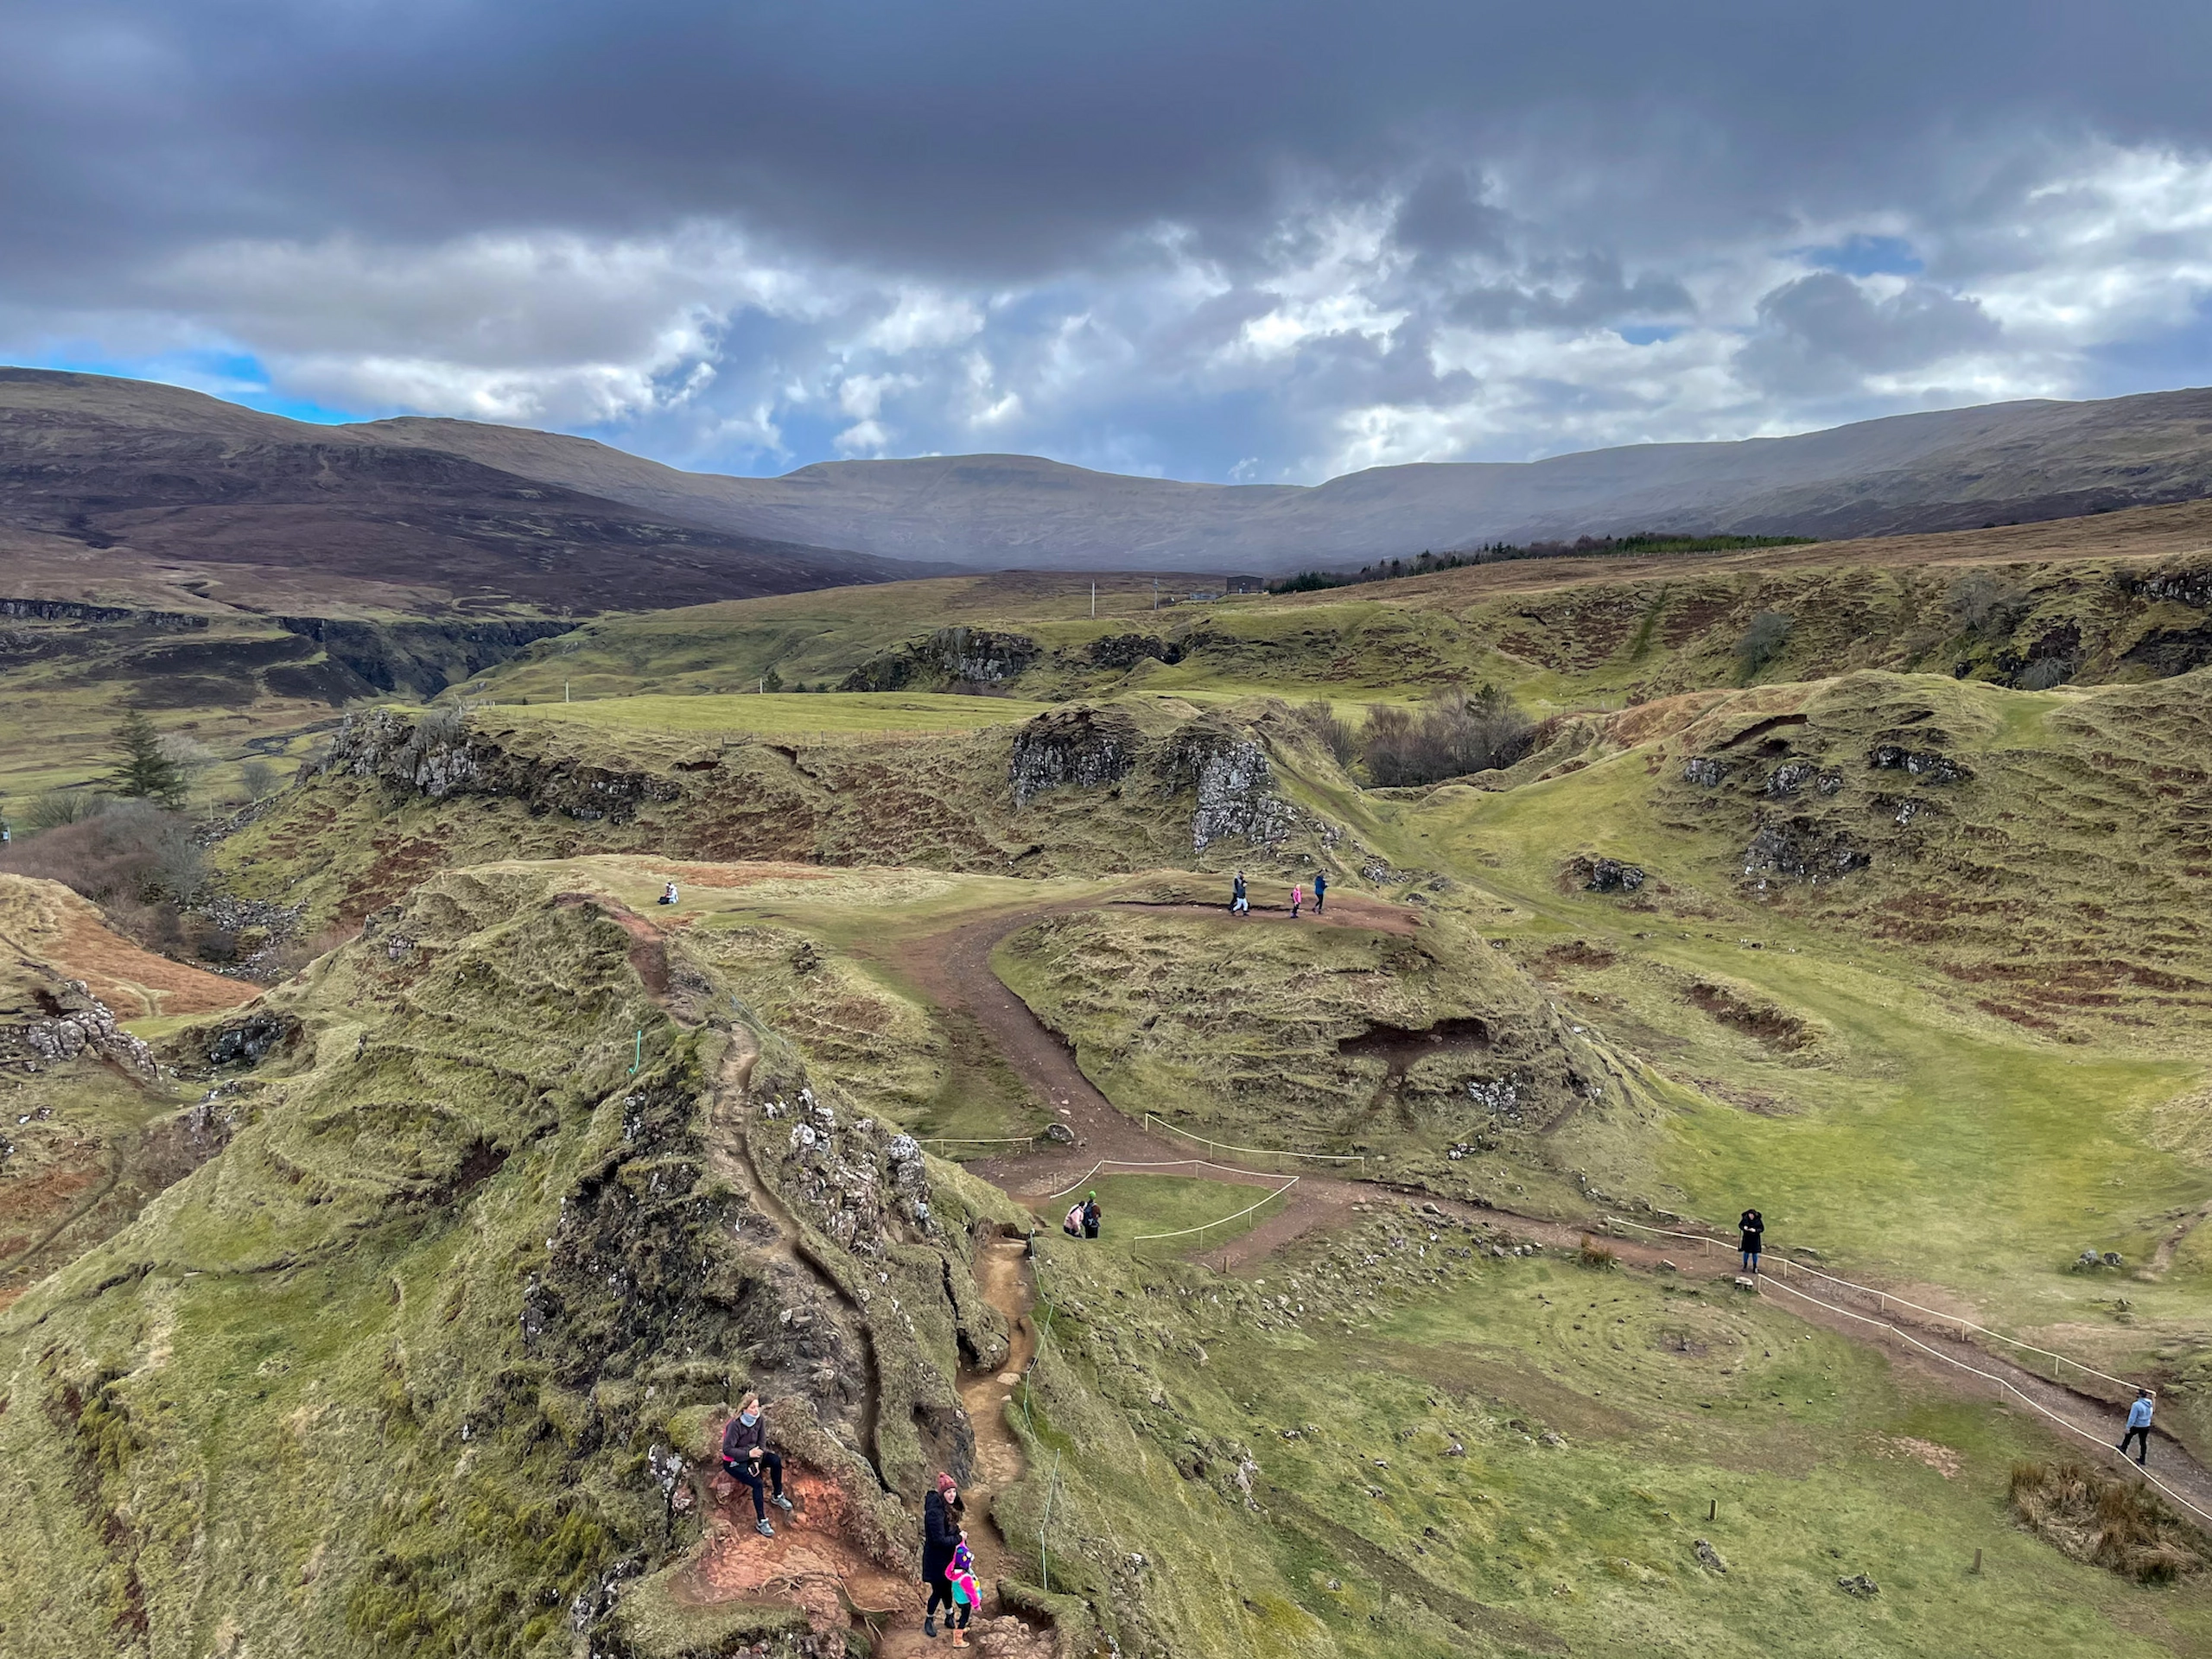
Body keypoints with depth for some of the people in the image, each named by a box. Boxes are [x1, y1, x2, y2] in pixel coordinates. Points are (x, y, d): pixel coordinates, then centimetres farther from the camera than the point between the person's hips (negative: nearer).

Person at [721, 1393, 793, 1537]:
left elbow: (762, 1442, -4)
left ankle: (778, 1497, 1)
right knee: (757, 1483, -25)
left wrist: (757, 1461, -18)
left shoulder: (760, 1419, -9)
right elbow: (727, 1449, -26)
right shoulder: (736, 1424, -26)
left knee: (776, 1460, -19)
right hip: (734, 1461, -6)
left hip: (752, 1455, 6)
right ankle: (761, 1522, -16)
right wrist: (749, 1454, -33)